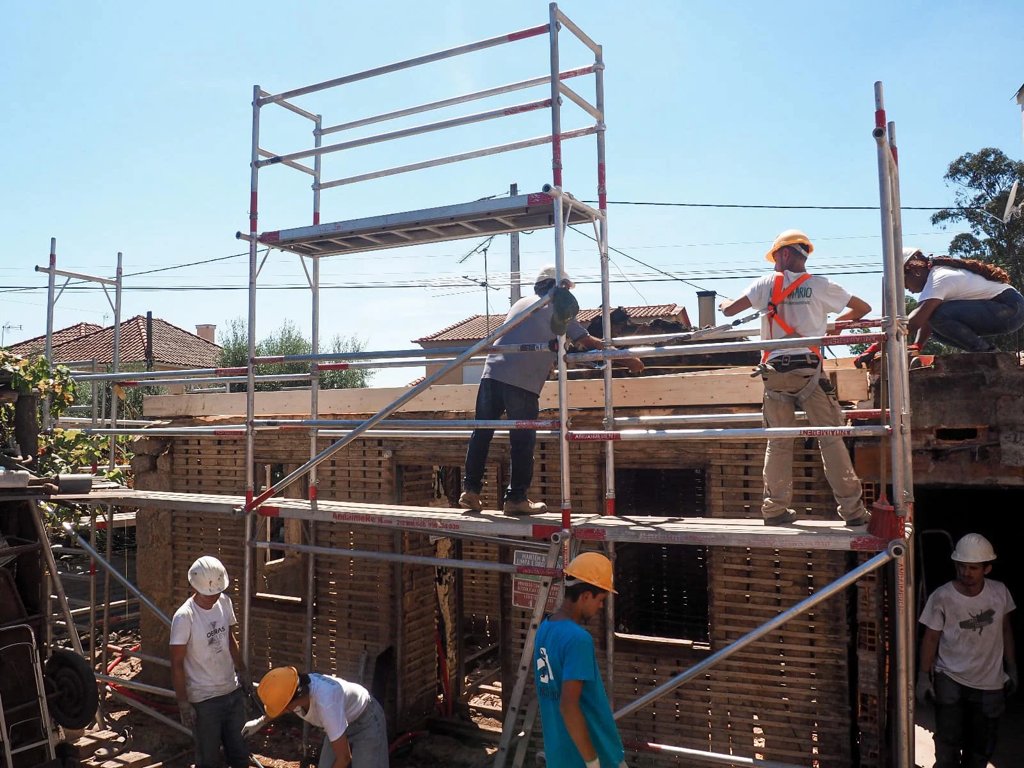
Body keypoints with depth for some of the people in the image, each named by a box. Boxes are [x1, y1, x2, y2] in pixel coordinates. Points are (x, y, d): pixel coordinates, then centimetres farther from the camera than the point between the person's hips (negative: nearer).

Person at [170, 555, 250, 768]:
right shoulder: (184, 617, -20)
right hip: (204, 699, -6)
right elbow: (177, 663, -15)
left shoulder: (224, 602, -2)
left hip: (233, 691, 6)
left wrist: (242, 671, 14)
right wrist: (183, 703, -13)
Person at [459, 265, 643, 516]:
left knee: (481, 433, 11)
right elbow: (588, 342, 4)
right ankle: (516, 499, 7)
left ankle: (471, 490, 13)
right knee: (522, 441, 2)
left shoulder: (521, 303, 27)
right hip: (522, 382, -6)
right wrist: (627, 360, 11)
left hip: (492, 372, 6)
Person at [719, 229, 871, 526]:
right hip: (808, 369, -1)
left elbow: (729, 311, 8)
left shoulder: (767, 283, 6)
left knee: (778, 442, 8)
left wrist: (724, 304, 31)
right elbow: (863, 308, 13)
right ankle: (852, 508, 1)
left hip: (775, 371, 1)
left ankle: (775, 508, 10)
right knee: (830, 438, 1)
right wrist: (836, 321, 31)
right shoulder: (820, 285, 6)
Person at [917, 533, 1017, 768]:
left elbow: (1005, 630, 7)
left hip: (990, 683, 3)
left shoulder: (1000, 592, -8)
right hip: (950, 681, -3)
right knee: (948, 742, -1)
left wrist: (1011, 668, 11)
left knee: (982, 747, 15)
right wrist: (923, 676, -7)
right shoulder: (942, 597, -17)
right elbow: (931, 638, -8)